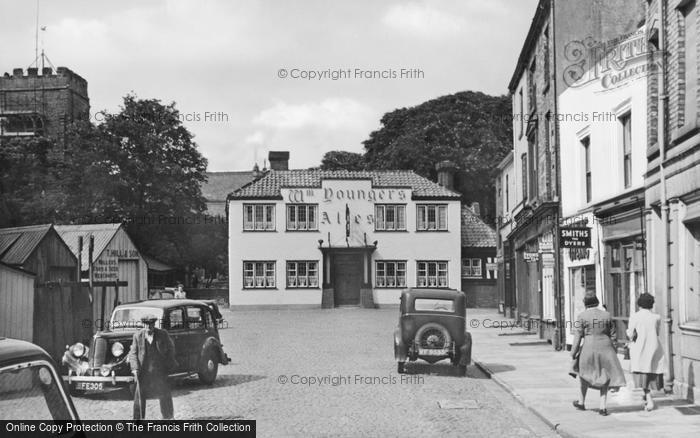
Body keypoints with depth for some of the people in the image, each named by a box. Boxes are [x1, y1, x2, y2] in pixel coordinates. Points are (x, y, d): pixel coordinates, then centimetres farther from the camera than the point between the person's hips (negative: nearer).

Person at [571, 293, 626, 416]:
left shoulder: (582, 316, -6)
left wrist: (573, 353, -3)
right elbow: (613, 335, 7)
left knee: (585, 374, 18)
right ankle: (603, 407, 4)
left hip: (589, 348, -2)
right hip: (605, 348, 2)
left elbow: (578, 336, -8)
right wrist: (613, 352, 16)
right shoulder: (607, 315, 4)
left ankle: (581, 402, 30)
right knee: (604, 377, 10)